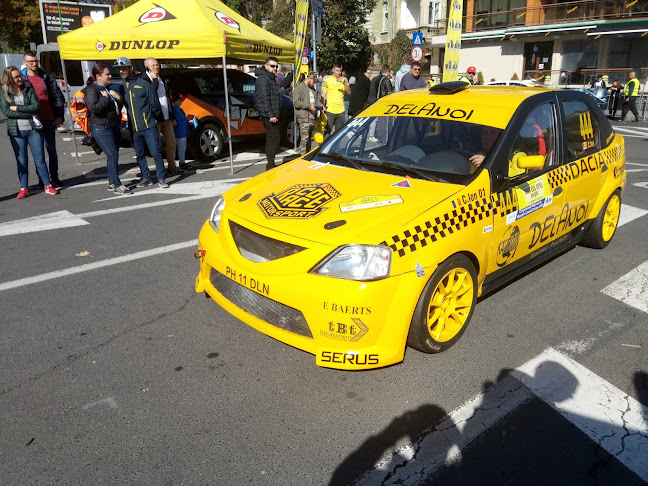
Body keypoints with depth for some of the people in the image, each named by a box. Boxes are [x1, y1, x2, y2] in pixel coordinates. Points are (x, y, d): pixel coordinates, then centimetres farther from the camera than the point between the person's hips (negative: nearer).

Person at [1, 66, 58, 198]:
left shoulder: (29, 90, 7)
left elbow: (35, 106, -5)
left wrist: (16, 108, -9)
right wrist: (28, 114, -10)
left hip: (33, 129, 0)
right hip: (16, 132, 0)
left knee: (40, 159, 2)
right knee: (22, 161, 5)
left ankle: (48, 186, 10)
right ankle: (24, 188, 13)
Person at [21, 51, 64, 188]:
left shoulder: (47, 78, 8)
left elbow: (59, 97, 9)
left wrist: (59, 116, 2)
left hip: (49, 120, 1)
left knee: (52, 149, 5)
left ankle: (54, 177, 15)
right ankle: (42, 179, 13)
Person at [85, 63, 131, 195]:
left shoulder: (108, 89, 17)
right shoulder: (92, 90, -9)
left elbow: (120, 105, 24)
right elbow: (93, 108, -24)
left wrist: (118, 97, 4)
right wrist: (106, 98, -15)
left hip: (114, 127, 9)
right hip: (101, 128, -9)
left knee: (113, 156, 11)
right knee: (112, 156, -14)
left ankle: (112, 183, 21)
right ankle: (117, 186, -13)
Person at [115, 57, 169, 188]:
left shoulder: (143, 84, -5)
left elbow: (155, 104, -1)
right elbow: (121, 104, 20)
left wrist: (151, 118, 7)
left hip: (148, 127, -5)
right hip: (133, 128, 5)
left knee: (156, 153, -5)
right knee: (140, 155, 11)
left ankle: (161, 178, 4)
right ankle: (146, 178, 22)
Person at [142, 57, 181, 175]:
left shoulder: (161, 78, 17)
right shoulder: (145, 79, -6)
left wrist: (172, 117, 20)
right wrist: (154, 80, -16)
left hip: (166, 118, 7)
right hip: (155, 119, -7)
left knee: (171, 142, 9)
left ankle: (172, 166, 18)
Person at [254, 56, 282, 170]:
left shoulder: (271, 78, 20)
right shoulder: (263, 79, -13)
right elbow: (264, 98, -21)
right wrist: (271, 115, -24)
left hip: (273, 114, 11)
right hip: (269, 115, -11)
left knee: (274, 138, 14)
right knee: (274, 139, -10)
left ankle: (271, 163, 22)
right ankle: (270, 164, -6)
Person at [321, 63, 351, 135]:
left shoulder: (344, 79, 9)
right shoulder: (327, 80, -1)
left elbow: (349, 92, 2)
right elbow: (323, 95, -1)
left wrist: (344, 83, -13)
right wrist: (323, 106, -13)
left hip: (341, 110, 3)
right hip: (330, 110, -3)